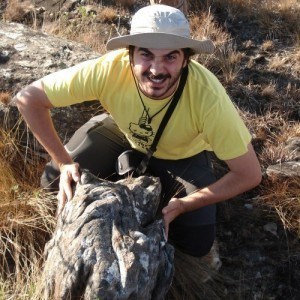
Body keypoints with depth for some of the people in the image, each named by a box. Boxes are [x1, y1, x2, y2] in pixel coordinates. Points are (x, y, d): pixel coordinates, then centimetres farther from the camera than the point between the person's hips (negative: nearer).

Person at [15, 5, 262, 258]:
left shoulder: (207, 95, -40)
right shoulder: (109, 69, -37)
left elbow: (250, 175, -30)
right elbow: (29, 98, -24)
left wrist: (182, 205, -32)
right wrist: (63, 162, -28)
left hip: (183, 156, -1)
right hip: (122, 133, 2)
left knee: (197, 244, -13)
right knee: (56, 180, -13)